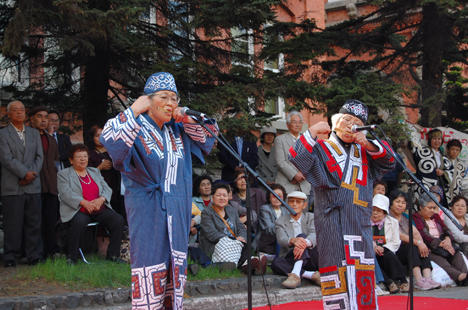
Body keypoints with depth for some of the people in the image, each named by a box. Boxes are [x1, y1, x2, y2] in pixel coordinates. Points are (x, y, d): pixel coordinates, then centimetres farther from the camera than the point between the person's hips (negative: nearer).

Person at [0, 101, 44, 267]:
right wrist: (25, 173, -13)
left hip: (33, 186, 4)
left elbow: (39, 156, 9)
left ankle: (35, 256, 9)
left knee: (34, 222, 4)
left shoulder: (34, 133, 17)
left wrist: (32, 174, -7)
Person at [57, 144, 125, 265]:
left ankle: (113, 255, -7)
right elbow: (65, 193, -7)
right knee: (79, 223, -38)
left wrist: (101, 199, -9)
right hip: (78, 211, -5)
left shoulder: (95, 171, 24)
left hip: (100, 209, 5)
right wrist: (84, 202, -20)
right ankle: (72, 257, -22)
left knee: (119, 220, -20)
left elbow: (107, 188, 15)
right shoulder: (63, 174, 9)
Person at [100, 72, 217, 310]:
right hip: (147, 209, -6)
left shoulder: (178, 130, 11)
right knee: (151, 268, -7)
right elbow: (110, 141, -26)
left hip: (178, 210, 6)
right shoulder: (136, 128, -7)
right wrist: (134, 111, -28)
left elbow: (208, 138, 17)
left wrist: (189, 120, 1)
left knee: (176, 265, 10)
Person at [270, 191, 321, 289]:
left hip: (311, 260, -1)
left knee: (302, 237, -27)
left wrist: (305, 243, -41)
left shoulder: (311, 217, 10)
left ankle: (296, 274, -46)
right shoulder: (280, 222, 11)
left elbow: (314, 234, -13)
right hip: (291, 260, 1)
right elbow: (281, 240, -11)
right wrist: (292, 240, -39)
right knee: (276, 262, -30)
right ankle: (312, 275, -40)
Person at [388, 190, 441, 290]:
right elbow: (399, 235, -17)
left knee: (423, 249, -21)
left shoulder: (406, 217, 21)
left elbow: (415, 232, 5)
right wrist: (418, 243, -27)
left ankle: (428, 278, -37)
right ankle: (419, 280, -42)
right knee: (412, 247, -31)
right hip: (393, 251, -7)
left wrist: (422, 243, -17)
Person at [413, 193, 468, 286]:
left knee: (457, 254, -24)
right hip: (428, 248, -7)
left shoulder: (435, 216, 28)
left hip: (442, 245, 7)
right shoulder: (416, 218, 3)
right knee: (439, 259, -37)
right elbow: (424, 235, -11)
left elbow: (446, 230, 18)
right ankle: (459, 276, -60)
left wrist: (447, 239, -7)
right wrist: (441, 243, -19)